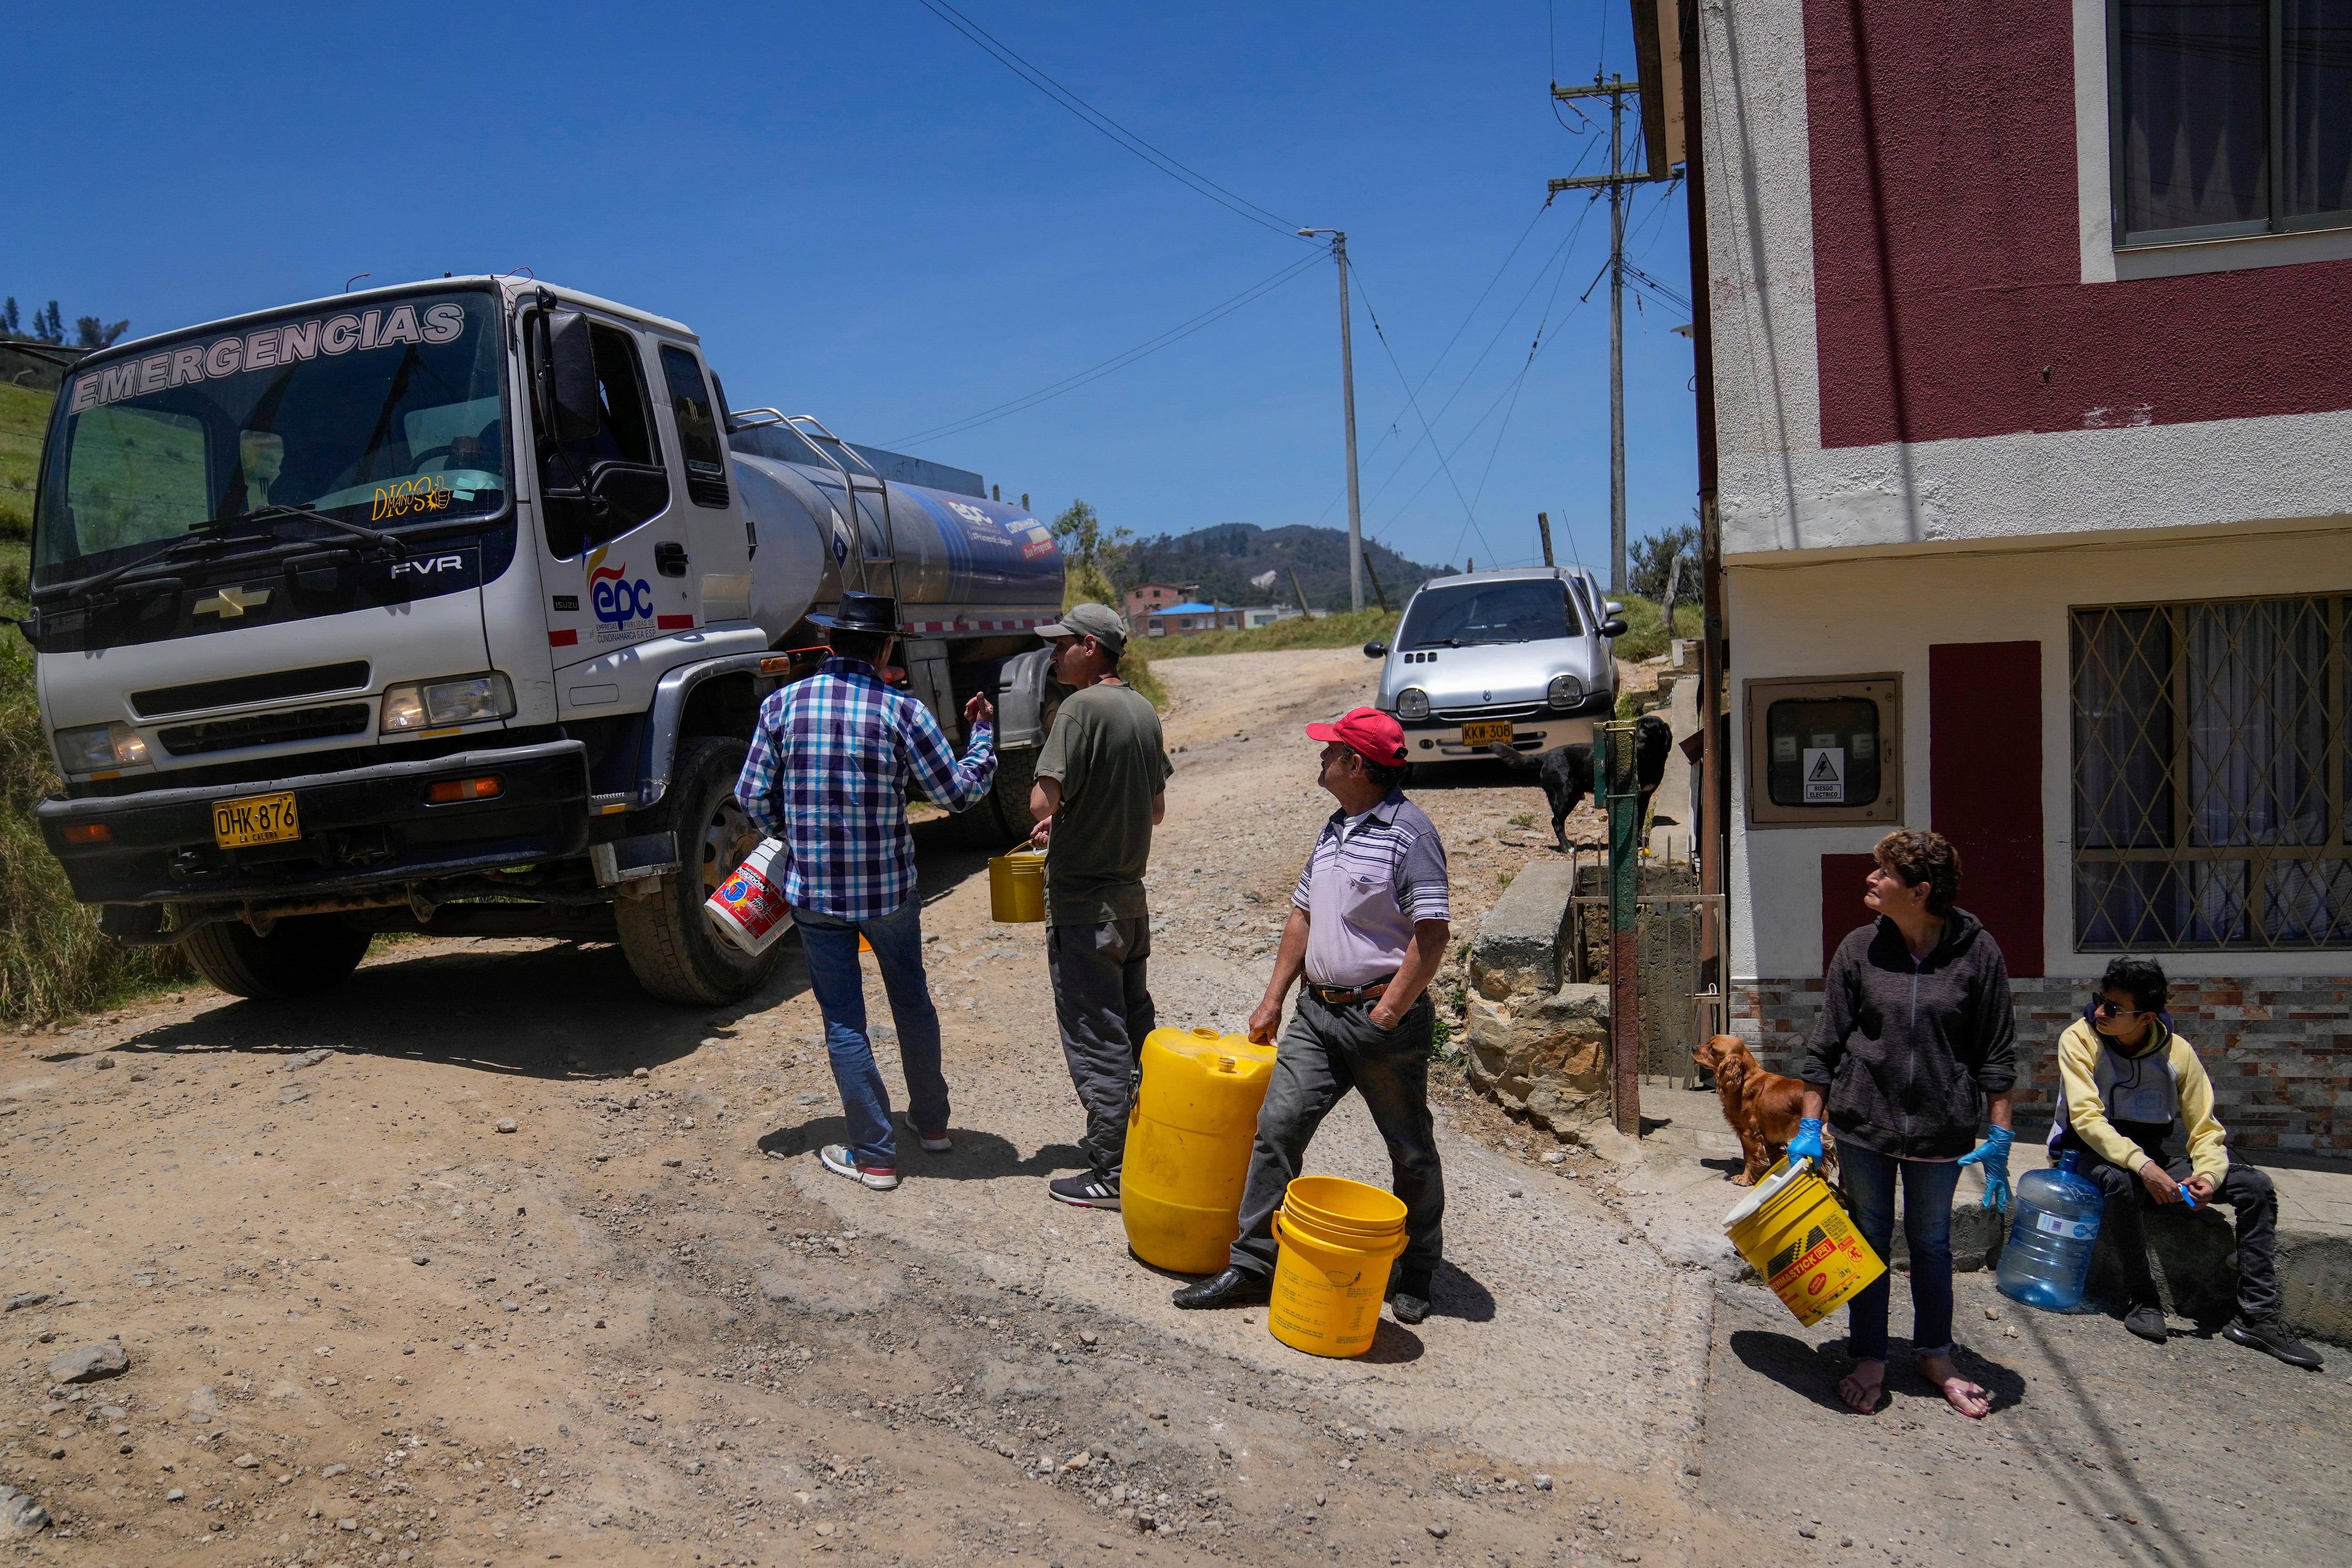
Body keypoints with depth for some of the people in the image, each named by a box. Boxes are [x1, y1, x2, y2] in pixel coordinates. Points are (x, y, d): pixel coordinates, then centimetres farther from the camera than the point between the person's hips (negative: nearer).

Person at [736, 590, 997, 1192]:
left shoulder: (783, 705, -5)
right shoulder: (902, 712, -10)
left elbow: (752, 795, -1)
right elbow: (959, 792, -7)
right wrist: (983, 732, 8)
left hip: (813, 889, 0)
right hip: (889, 887, 0)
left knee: (844, 1021, 7)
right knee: (913, 1002, 20)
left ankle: (874, 1155, 11)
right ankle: (931, 1121, 34)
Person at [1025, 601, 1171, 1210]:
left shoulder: (1082, 708, -18)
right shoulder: (1144, 710, 8)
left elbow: (1043, 800, -25)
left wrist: (1051, 814, -3)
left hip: (1083, 904, -8)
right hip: (1131, 896, 8)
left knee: (1096, 1042, 0)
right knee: (1135, 1030, 17)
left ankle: (1111, 1174, 7)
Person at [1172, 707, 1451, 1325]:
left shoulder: (1408, 830, -14)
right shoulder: (1335, 828, 13)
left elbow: (1433, 933, -19)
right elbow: (1303, 914, 19)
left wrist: (1389, 1013, -19)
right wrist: (1274, 997, 16)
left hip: (1384, 1021, -7)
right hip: (1317, 1013, 8)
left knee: (1410, 1151, 9)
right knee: (1277, 1127, 2)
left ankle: (1416, 1275, 26)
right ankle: (1253, 1264, 11)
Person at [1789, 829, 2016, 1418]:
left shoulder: (1977, 951, -7)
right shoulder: (1859, 950, -4)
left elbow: (1997, 1053, -1)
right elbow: (1826, 1044, 0)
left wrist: (1999, 1136, -3)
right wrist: (1810, 1126, -2)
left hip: (1942, 1129, 0)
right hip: (1864, 1125, 1)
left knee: (1932, 1243, 15)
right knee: (1869, 1240, 10)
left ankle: (1936, 1357, 33)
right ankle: (1870, 1359, 24)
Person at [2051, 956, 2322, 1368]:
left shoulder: (2177, 1052, -6)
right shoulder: (2080, 1039, -15)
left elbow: (2205, 1128, -2)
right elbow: (2086, 1117, -24)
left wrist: (2208, 1174, -23)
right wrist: (2140, 1165, -37)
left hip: (2152, 1157, 4)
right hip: (2089, 1155, -4)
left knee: (2255, 1185, -13)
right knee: (2120, 1181, -39)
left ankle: (2258, 1316, -9)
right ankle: (2140, 1297, -17)